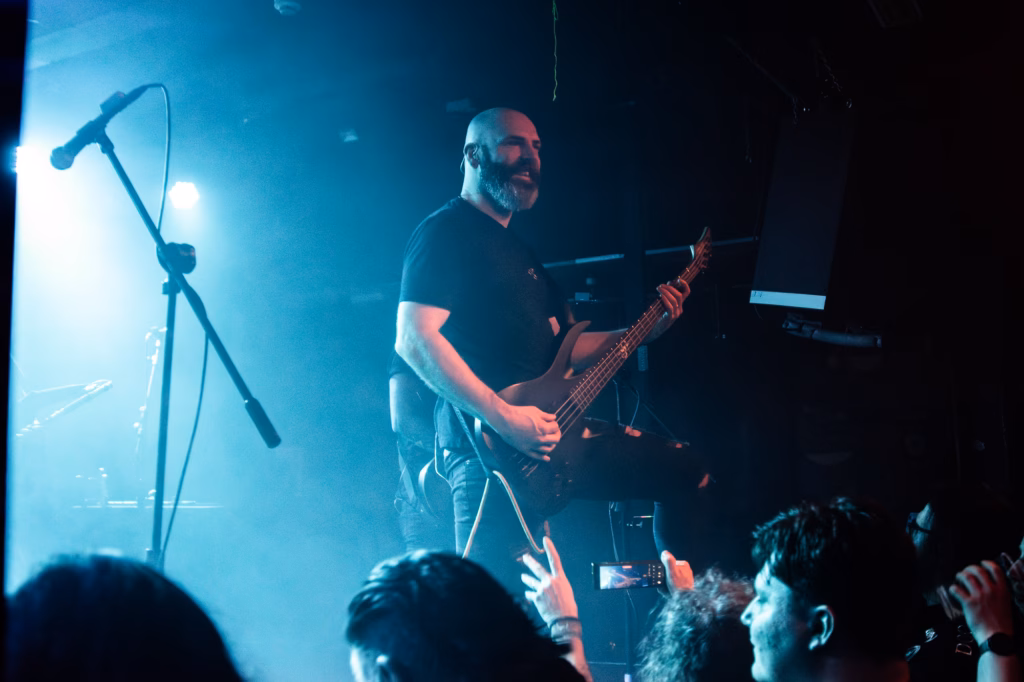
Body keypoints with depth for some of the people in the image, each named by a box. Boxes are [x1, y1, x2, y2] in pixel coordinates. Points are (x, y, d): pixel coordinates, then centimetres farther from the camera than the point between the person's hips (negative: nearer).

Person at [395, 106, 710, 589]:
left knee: (688, 473, 11)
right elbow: (414, 339, -19)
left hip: (548, 435, 9)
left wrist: (644, 331, 16)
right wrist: (502, 418, -25)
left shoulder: (517, 250, 25)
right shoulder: (446, 232, -6)